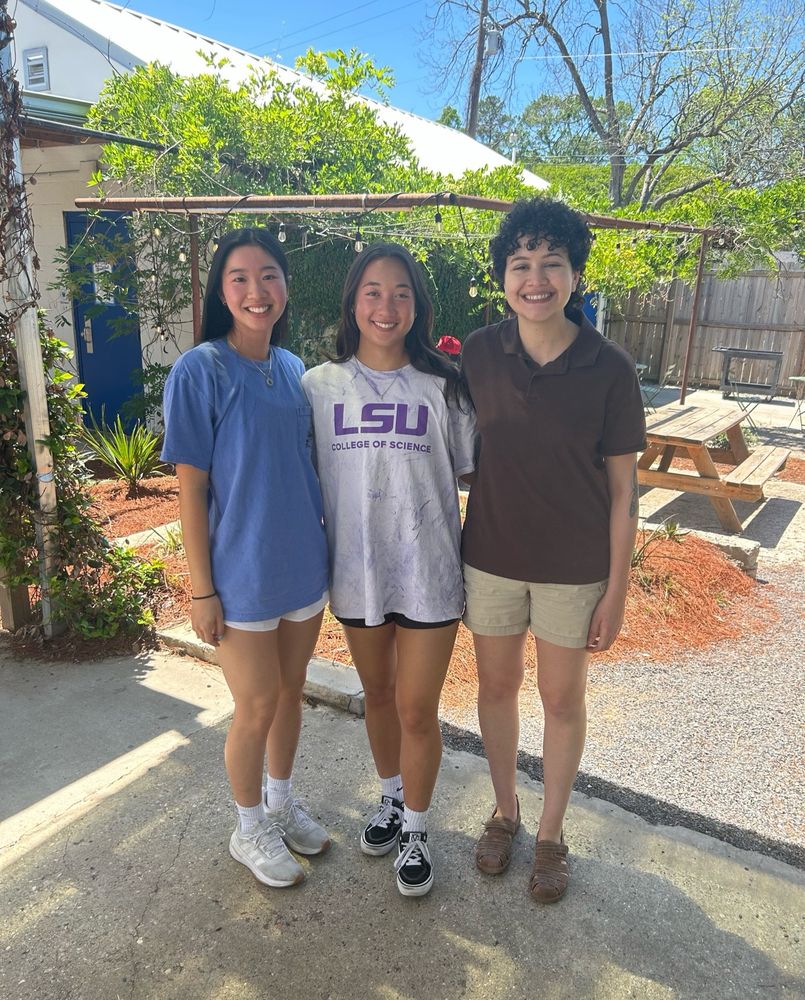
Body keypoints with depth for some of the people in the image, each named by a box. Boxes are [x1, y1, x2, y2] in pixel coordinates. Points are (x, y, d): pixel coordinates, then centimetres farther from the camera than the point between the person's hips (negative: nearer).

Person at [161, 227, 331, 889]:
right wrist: (201, 590, -12)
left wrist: (321, 551, 14)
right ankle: (250, 831, 33)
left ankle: (281, 802, 43)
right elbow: (190, 488, -12)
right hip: (241, 573, -5)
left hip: (303, 565, 6)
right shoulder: (200, 371, -13)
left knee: (291, 692, 19)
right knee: (257, 706, 8)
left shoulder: (292, 367, 5)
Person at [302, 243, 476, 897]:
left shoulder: (443, 387, -6)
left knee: (417, 710, 7)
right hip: (355, 570, 2)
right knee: (378, 694, 21)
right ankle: (391, 799, 47)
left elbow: (473, 475, 1)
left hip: (429, 572, -2)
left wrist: (476, 558, 0)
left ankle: (415, 830, 32)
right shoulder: (320, 386, -2)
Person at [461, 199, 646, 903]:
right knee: (497, 685, 16)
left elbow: (623, 489, -7)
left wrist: (616, 591, -7)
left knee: (563, 699, 13)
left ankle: (551, 832, 36)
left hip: (575, 566, -2)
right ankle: (505, 811, 41)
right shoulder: (478, 354, -6)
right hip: (491, 555, 2)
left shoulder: (609, 369, -13)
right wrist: (452, 541, 6)